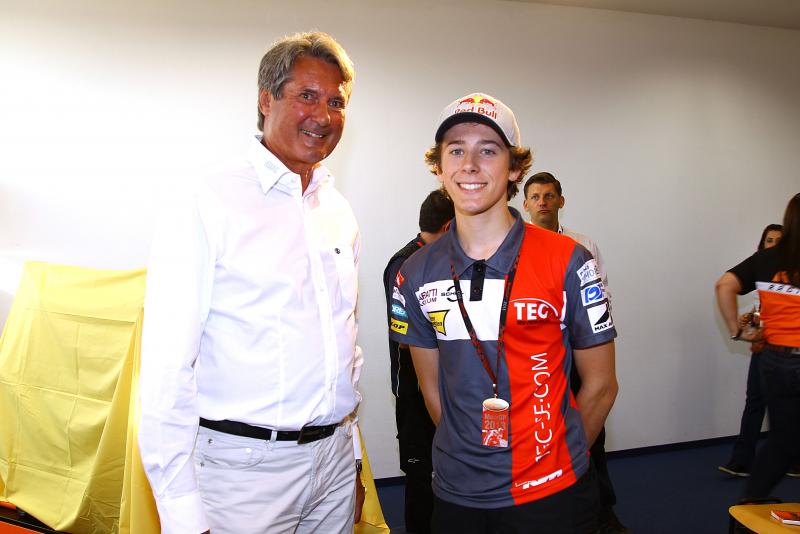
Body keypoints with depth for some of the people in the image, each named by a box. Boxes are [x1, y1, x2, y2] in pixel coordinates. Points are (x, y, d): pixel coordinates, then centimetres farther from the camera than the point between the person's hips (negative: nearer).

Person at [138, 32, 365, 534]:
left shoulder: (341, 214, 8)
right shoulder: (207, 208, -11)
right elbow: (166, 371, -13)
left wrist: (351, 453, 15)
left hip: (334, 457, 6)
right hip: (244, 466, -5)